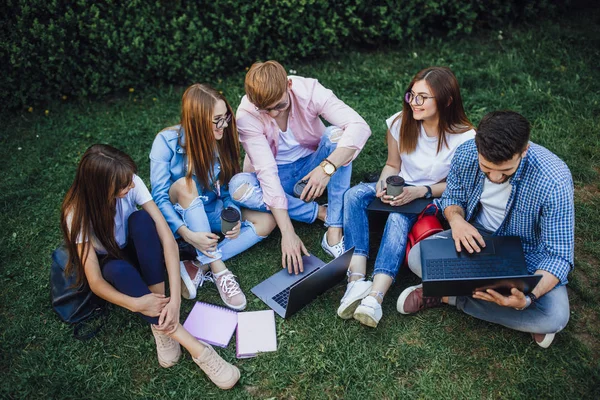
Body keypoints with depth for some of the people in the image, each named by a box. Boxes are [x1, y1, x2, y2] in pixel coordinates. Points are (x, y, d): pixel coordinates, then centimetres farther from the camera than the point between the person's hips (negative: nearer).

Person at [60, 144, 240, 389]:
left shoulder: (131, 184, -27)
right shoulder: (77, 213, -31)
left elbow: (167, 238, -31)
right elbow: (95, 282, -29)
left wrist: (174, 299, -40)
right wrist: (136, 304, -46)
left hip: (134, 250, 2)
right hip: (109, 265, -2)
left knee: (141, 219, -32)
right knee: (119, 270, -39)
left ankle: (161, 322, -28)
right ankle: (195, 347, -40)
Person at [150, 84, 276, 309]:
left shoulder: (221, 140, -8)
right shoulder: (167, 141, -20)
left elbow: (227, 189, -2)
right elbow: (159, 197, -21)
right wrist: (187, 234, -34)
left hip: (210, 213, 4)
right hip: (181, 218, -4)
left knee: (266, 221, -16)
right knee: (184, 185, -36)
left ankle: (198, 266, -25)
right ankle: (219, 270, -33)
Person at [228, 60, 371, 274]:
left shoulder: (308, 89, -23)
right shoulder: (246, 115, -24)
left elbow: (360, 126, -32)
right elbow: (266, 171, -31)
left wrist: (327, 167, -46)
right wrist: (287, 233, -36)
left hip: (312, 166, 1)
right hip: (277, 177, 0)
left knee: (336, 134, -29)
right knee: (239, 188, -31)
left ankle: (335, 231, -28)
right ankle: (323, 213, -20)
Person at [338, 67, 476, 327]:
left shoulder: (464, 139, -17)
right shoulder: (400, 123, -7)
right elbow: (393, 165, 5)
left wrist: (421, 191, -23)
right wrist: (383, 185, -17)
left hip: (436, 199, -4)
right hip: (400, 189, 4)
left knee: (399, 216, -38)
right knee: (354, 195, -27)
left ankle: (375, 296, -49)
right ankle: (357, 280, -39)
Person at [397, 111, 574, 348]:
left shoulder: (554, 181, -30)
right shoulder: (466, 154, -20)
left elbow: (558, 256, -25)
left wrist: (527, 299, -43)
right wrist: (456, 219, -26)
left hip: (526, 254, -2)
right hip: (475, 238, 2)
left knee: (555, 316, -28)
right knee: (417, 256, -22)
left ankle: (449, 295, -12)